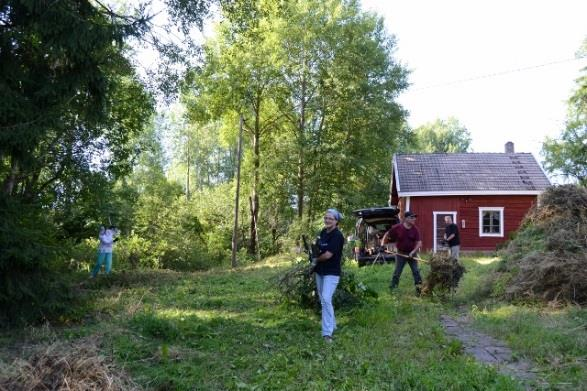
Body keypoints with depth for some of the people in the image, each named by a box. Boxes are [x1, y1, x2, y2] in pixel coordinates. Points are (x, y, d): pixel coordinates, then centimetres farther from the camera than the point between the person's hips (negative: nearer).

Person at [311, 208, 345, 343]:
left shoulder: (337, 235, -18)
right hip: (320, 271, 9)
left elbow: (328, 254, -24)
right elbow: (317, 248, 20)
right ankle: (332, 325, 33)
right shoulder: (323, 232, 7)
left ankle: (327, 332, -16)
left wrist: (316, 260, -6)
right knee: (323, 300, 16)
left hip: (331, 273, -9)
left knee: (326, 299, -19)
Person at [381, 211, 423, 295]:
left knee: (416, 271, 1)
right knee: (397, 272, 3)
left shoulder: (415, 229, -7)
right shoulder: (397, 228, -10)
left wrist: (413, 252, -19)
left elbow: (419, 243, -7)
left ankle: (419, 288, 9)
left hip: (412, 254, 1)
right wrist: (382, 245, -6)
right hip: (400, 254, -1)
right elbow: (387, 235, 3)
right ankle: (392, 288, 13)